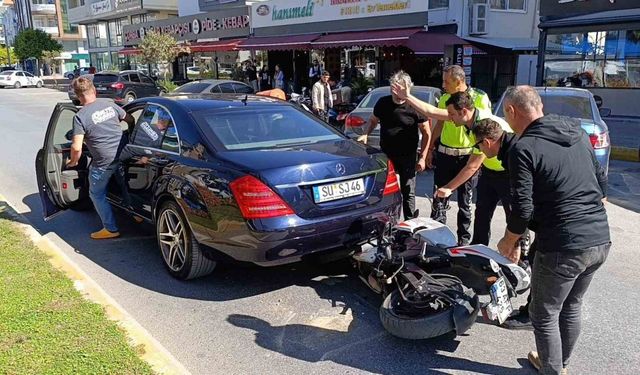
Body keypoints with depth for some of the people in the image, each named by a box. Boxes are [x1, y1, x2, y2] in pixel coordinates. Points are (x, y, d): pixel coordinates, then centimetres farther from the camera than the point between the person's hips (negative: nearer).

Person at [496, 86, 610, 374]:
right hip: (601, 241, 8)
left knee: (544, 315, 12)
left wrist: (508, 242, 2)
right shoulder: (579, 134, 9)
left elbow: (522, 210, -15)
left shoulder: (523, 149, -13)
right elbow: (602, 183, 16)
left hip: (562, 247, -8)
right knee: (571, 307, 25)